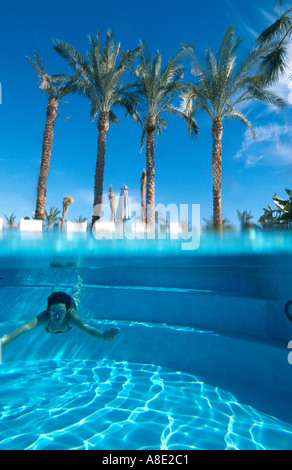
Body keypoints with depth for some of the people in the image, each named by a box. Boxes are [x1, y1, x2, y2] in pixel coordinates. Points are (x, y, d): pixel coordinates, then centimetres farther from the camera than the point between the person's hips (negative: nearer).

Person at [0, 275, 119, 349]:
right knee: (54, 293, 37)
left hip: (71, 303, 0)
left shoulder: (70, 315, -49)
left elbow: (85, 326, -67)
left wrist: (102, 335, -87)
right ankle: (56, 286, 70)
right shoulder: (44, 317, -47)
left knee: (75, 295, 35)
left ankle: (78, 281, 66)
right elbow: (24, 327, -64)